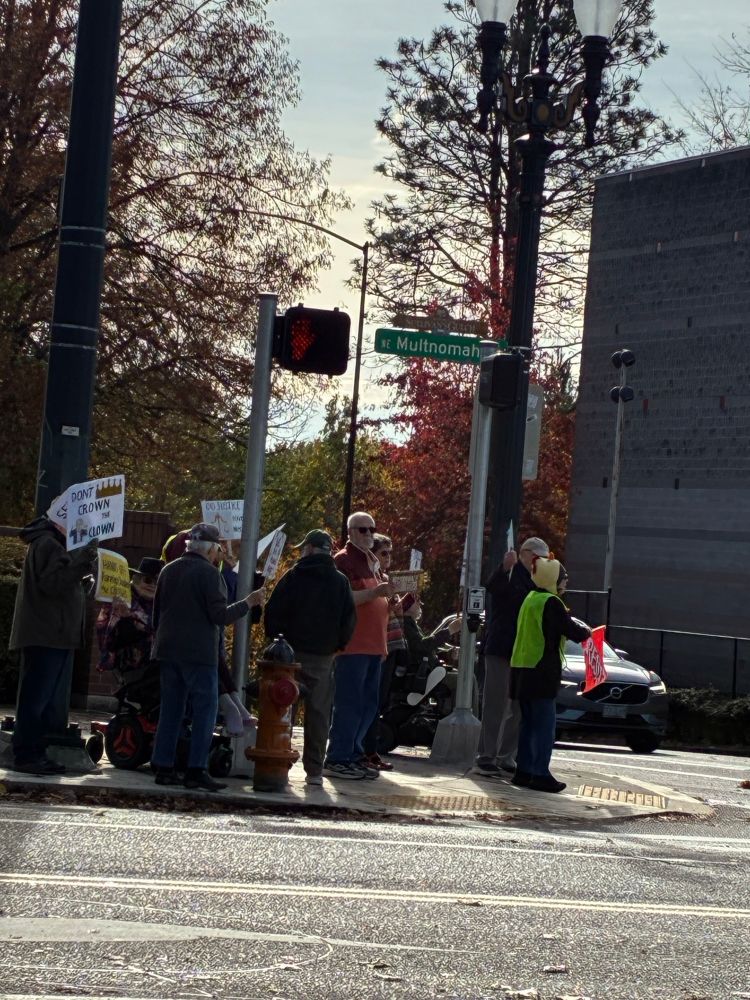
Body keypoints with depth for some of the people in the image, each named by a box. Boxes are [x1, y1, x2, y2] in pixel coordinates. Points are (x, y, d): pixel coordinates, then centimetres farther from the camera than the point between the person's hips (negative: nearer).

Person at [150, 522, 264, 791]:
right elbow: (220, 616, -14)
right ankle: (196, 770, -8)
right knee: (205, 710, -3)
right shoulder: (209, 573, -10)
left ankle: (163, 767, 7)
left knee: (171, 709, 10)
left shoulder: (168, 571, 13)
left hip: (168, 651, 7)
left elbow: (157, 614, 19)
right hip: (199, 654, -7)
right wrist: (248, 603, -2)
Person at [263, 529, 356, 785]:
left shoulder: (294, 576, -3)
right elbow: (349, 620, 4)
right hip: (324, 656, 2)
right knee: (318, 712, 6)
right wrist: (336, 646, 11)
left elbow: (273, 613, -6)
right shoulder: (340, 582, 5)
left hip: (292, 651, -2)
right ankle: (314, 770, 4)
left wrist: (275, 640, 4)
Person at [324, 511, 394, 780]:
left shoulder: (373, 563, 22)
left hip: (373, 644, 9)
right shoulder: (343, 560, -6)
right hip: (352, 644, -9)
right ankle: (337, 760, -7)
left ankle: (354, 755, 17)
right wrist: (375, 592, -25)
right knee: (349, 703, -9)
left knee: (368, 704, 10)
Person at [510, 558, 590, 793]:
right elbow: (572, 632, -13)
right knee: (545, 724, -6)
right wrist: (586, 631, 6)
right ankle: (540, 774, -8)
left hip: (522, 668, 9)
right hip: (542, 672, -9)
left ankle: (524, 771, 14)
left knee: (529, 722, 13)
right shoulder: (551, 602, -13)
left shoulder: (531, 599, 15)